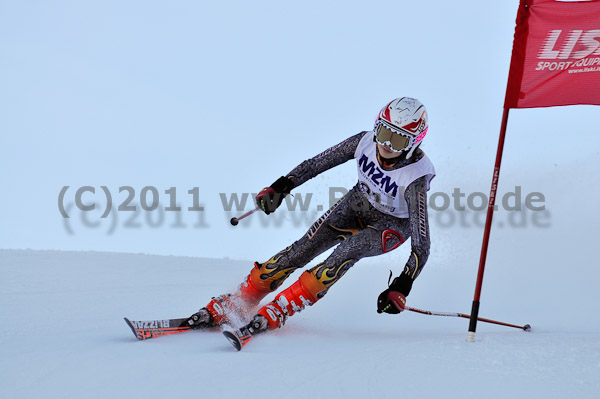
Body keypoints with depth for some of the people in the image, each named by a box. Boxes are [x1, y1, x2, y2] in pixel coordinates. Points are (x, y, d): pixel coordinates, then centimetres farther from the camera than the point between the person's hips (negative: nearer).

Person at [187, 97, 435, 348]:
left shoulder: (415, 178, -35)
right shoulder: (365, 142, -23)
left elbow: (421, 244, -34)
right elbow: (320, 162, -7)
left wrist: (401, 288, -43)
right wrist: (280, 187, -8)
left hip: (392, 226, -4)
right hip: (358, 204, 4)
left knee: (348, 251, -32)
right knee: (302, 249, -11)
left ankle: (274, 314, -26)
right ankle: (232, 307, -1)